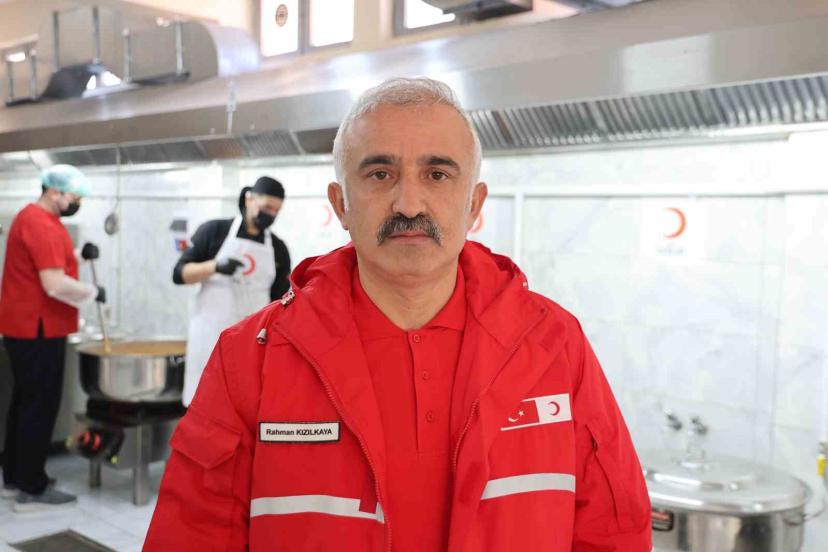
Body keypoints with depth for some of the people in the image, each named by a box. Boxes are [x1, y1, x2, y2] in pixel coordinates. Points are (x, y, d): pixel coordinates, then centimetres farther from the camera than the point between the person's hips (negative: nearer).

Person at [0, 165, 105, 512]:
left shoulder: (31, 217, 15)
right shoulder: (42, 224, -18)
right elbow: (55, 285, -25)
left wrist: (78, 256, 7)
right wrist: (93, 292, -11)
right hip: (38, 329, -11)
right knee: (40, 406, -4)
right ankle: (31, 489, 2)